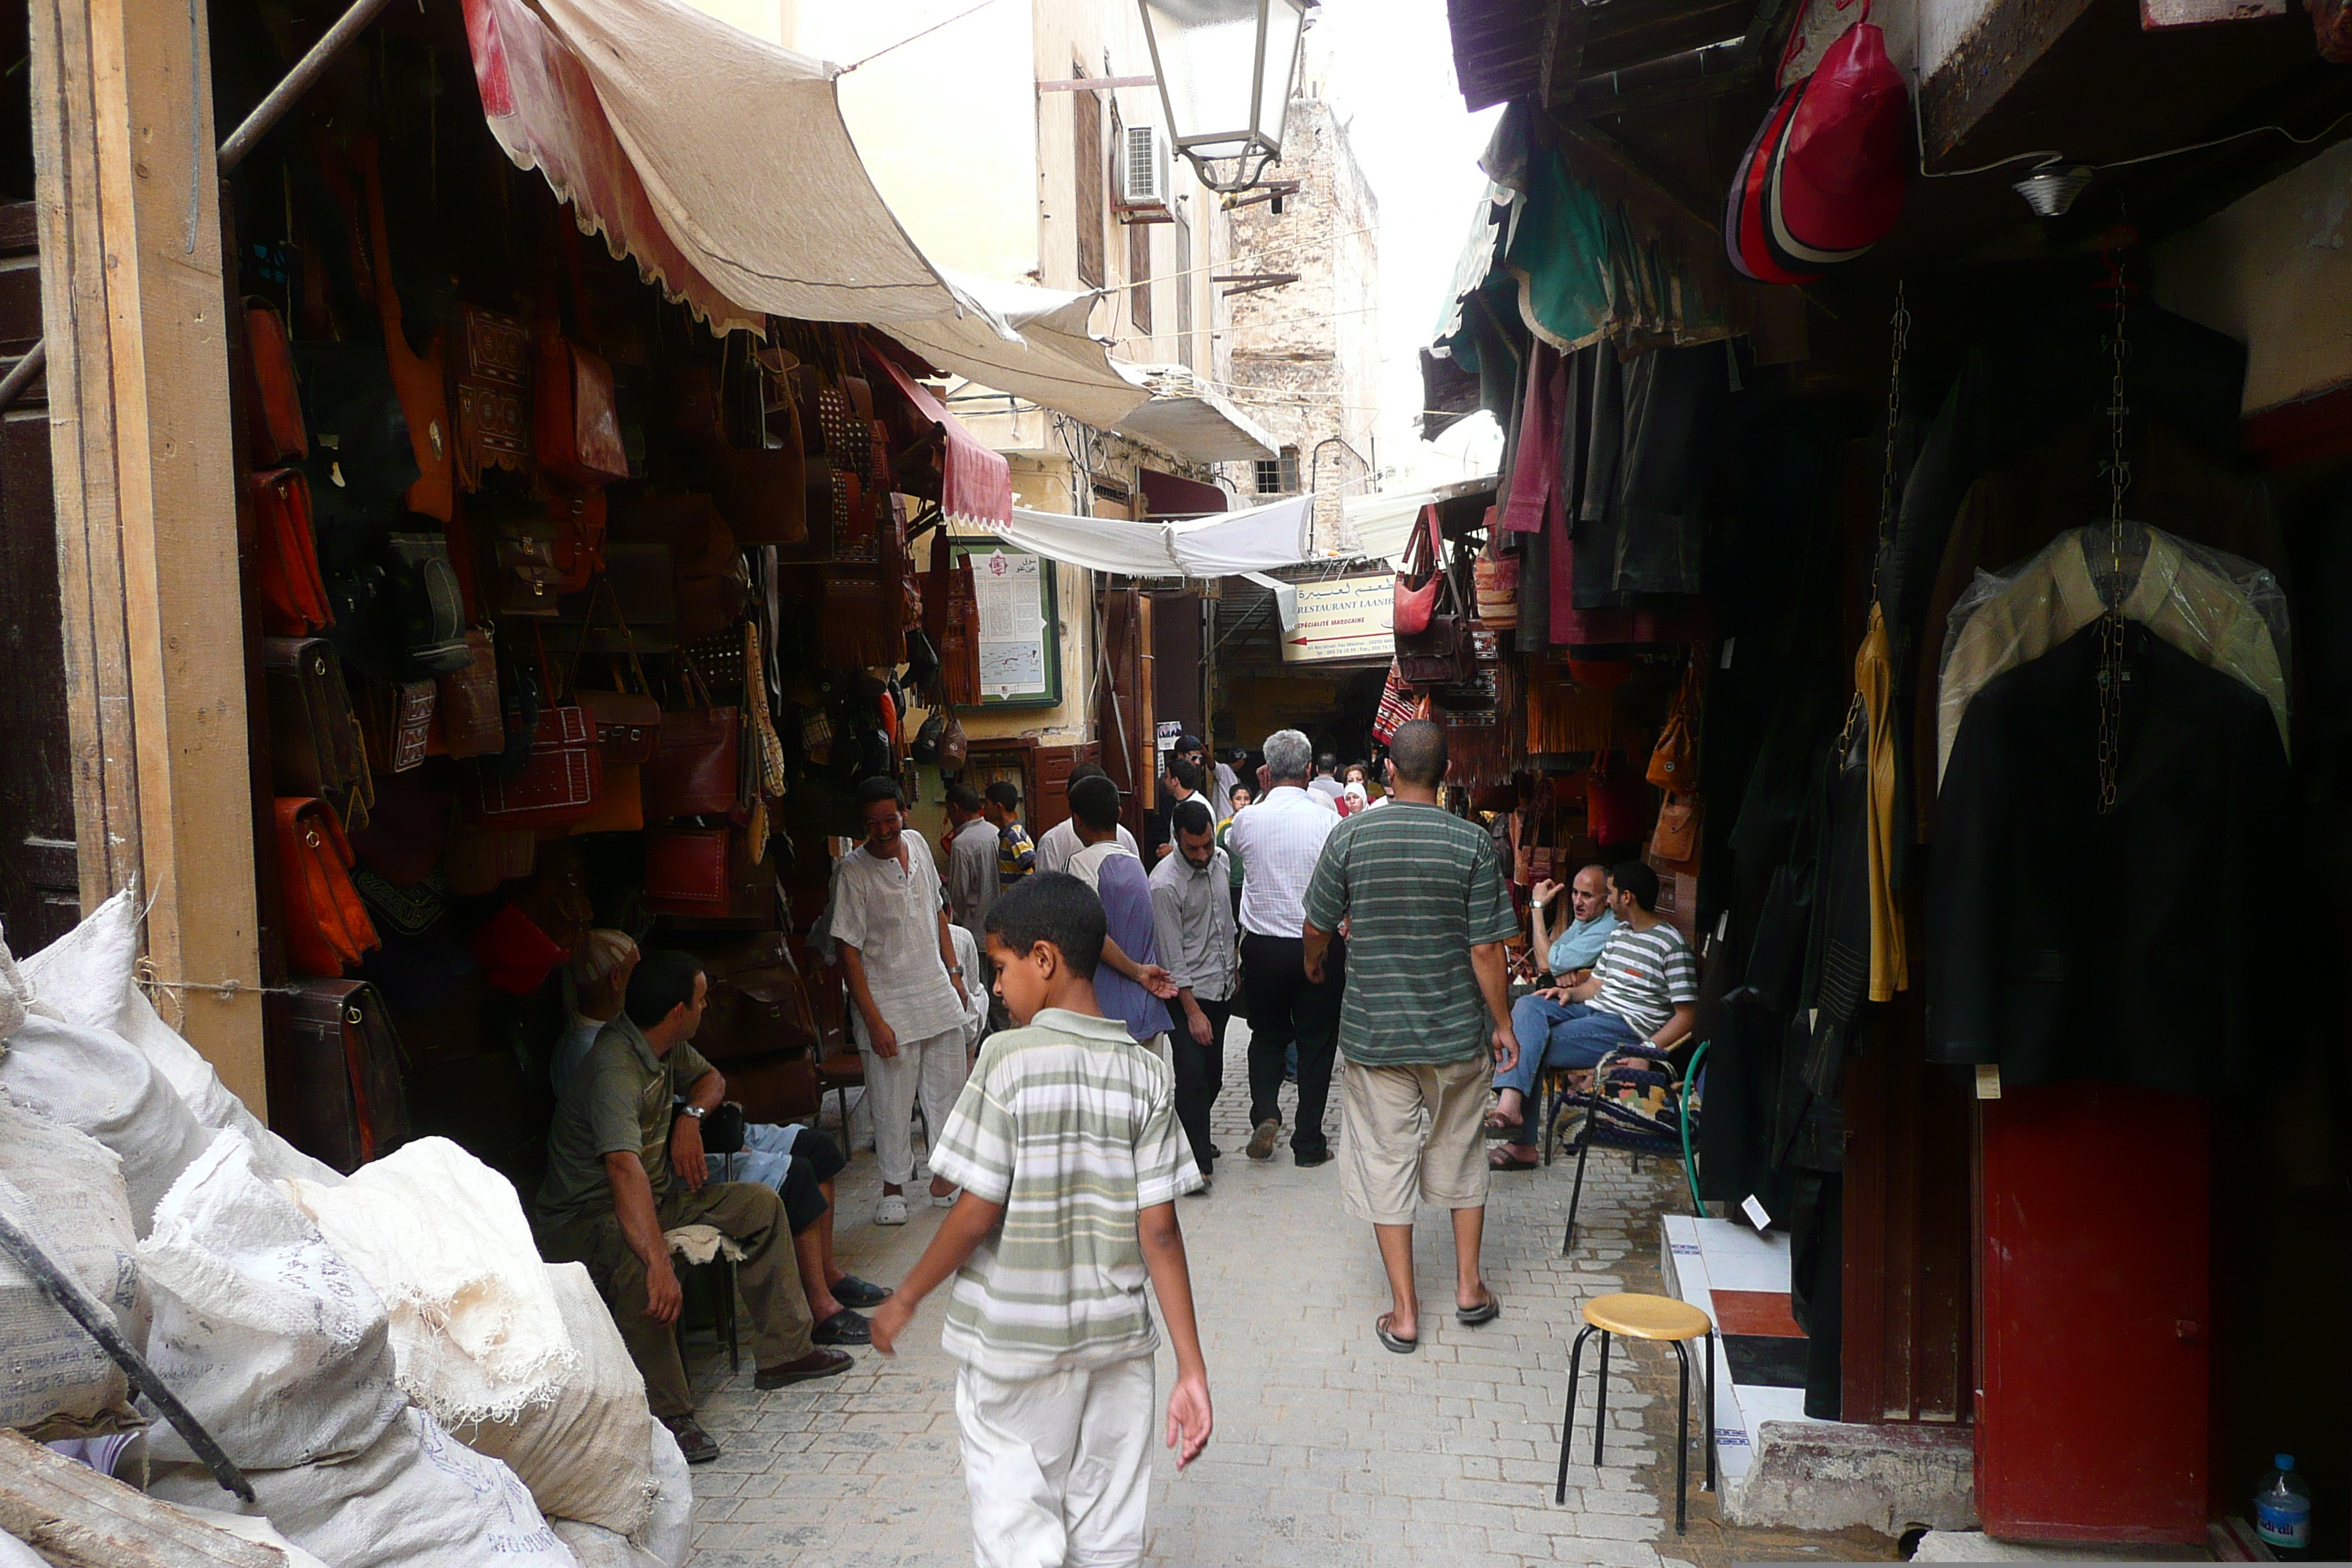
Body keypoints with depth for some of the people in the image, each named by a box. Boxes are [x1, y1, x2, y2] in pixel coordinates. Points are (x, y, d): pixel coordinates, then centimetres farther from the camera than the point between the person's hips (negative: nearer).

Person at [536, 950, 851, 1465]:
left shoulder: (666, 1045, -1)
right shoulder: (615, 1069, -30)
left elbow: (710, 1078, 21)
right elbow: (625, 1170, -44)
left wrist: (690, 1115, -4)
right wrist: (660, 1264, -54)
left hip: (657, 1195, 10)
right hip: (589, 1216, -10)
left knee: (759, 1204, 4)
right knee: (639, 1267, -40)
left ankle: (784, 1351, 11)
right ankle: (668, 1416, -28)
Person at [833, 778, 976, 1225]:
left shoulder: (918, 845, 3)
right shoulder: (854, 870, -15)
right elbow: (848, 951, -15)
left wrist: (954, 974, 15)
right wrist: (873, 1021, -18)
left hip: (938, 995, 5)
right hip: (889, 1004, -5)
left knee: (948, 1090, 12)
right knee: (892, 1102, 3)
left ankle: (944, 1178, 27)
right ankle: (893, 1187, 22)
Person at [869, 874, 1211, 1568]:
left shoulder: (1009, 1058, -15)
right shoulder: (1146, 1074, -4)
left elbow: (978, 1212, -14)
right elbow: (1159, 1231, -7)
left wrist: (906, 1298, 2)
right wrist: (1192, 1371, -3)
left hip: (1014, 1342, -4)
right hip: (1117, 1340, 4)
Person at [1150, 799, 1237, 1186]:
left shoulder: (1221, 860, 2)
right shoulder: (1165, 883, -19)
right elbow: (1173, 957, -18)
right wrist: (1193, 1012, -17)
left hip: (1221, 987, 7)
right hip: (1188, 993, -7)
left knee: (1212, 1076, 14)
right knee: (1193, 1075, -9)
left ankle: (1194, 1137, 32)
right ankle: (1197, 1161, -1)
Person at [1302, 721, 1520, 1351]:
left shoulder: (1350, 837, -8)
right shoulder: (1472, 843, -10)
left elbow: (1318, 925, 3)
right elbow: (1487, 948, -10)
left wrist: (1312, 963, 25)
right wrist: (1502, 1024, 3)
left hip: (1373, 1031, 0)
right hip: (1456, 1031, 1)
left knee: (1384, 1163, 9)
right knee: (1461, 1155, 20)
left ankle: (1404, 1312, 15)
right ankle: (1469, 1286, 31)